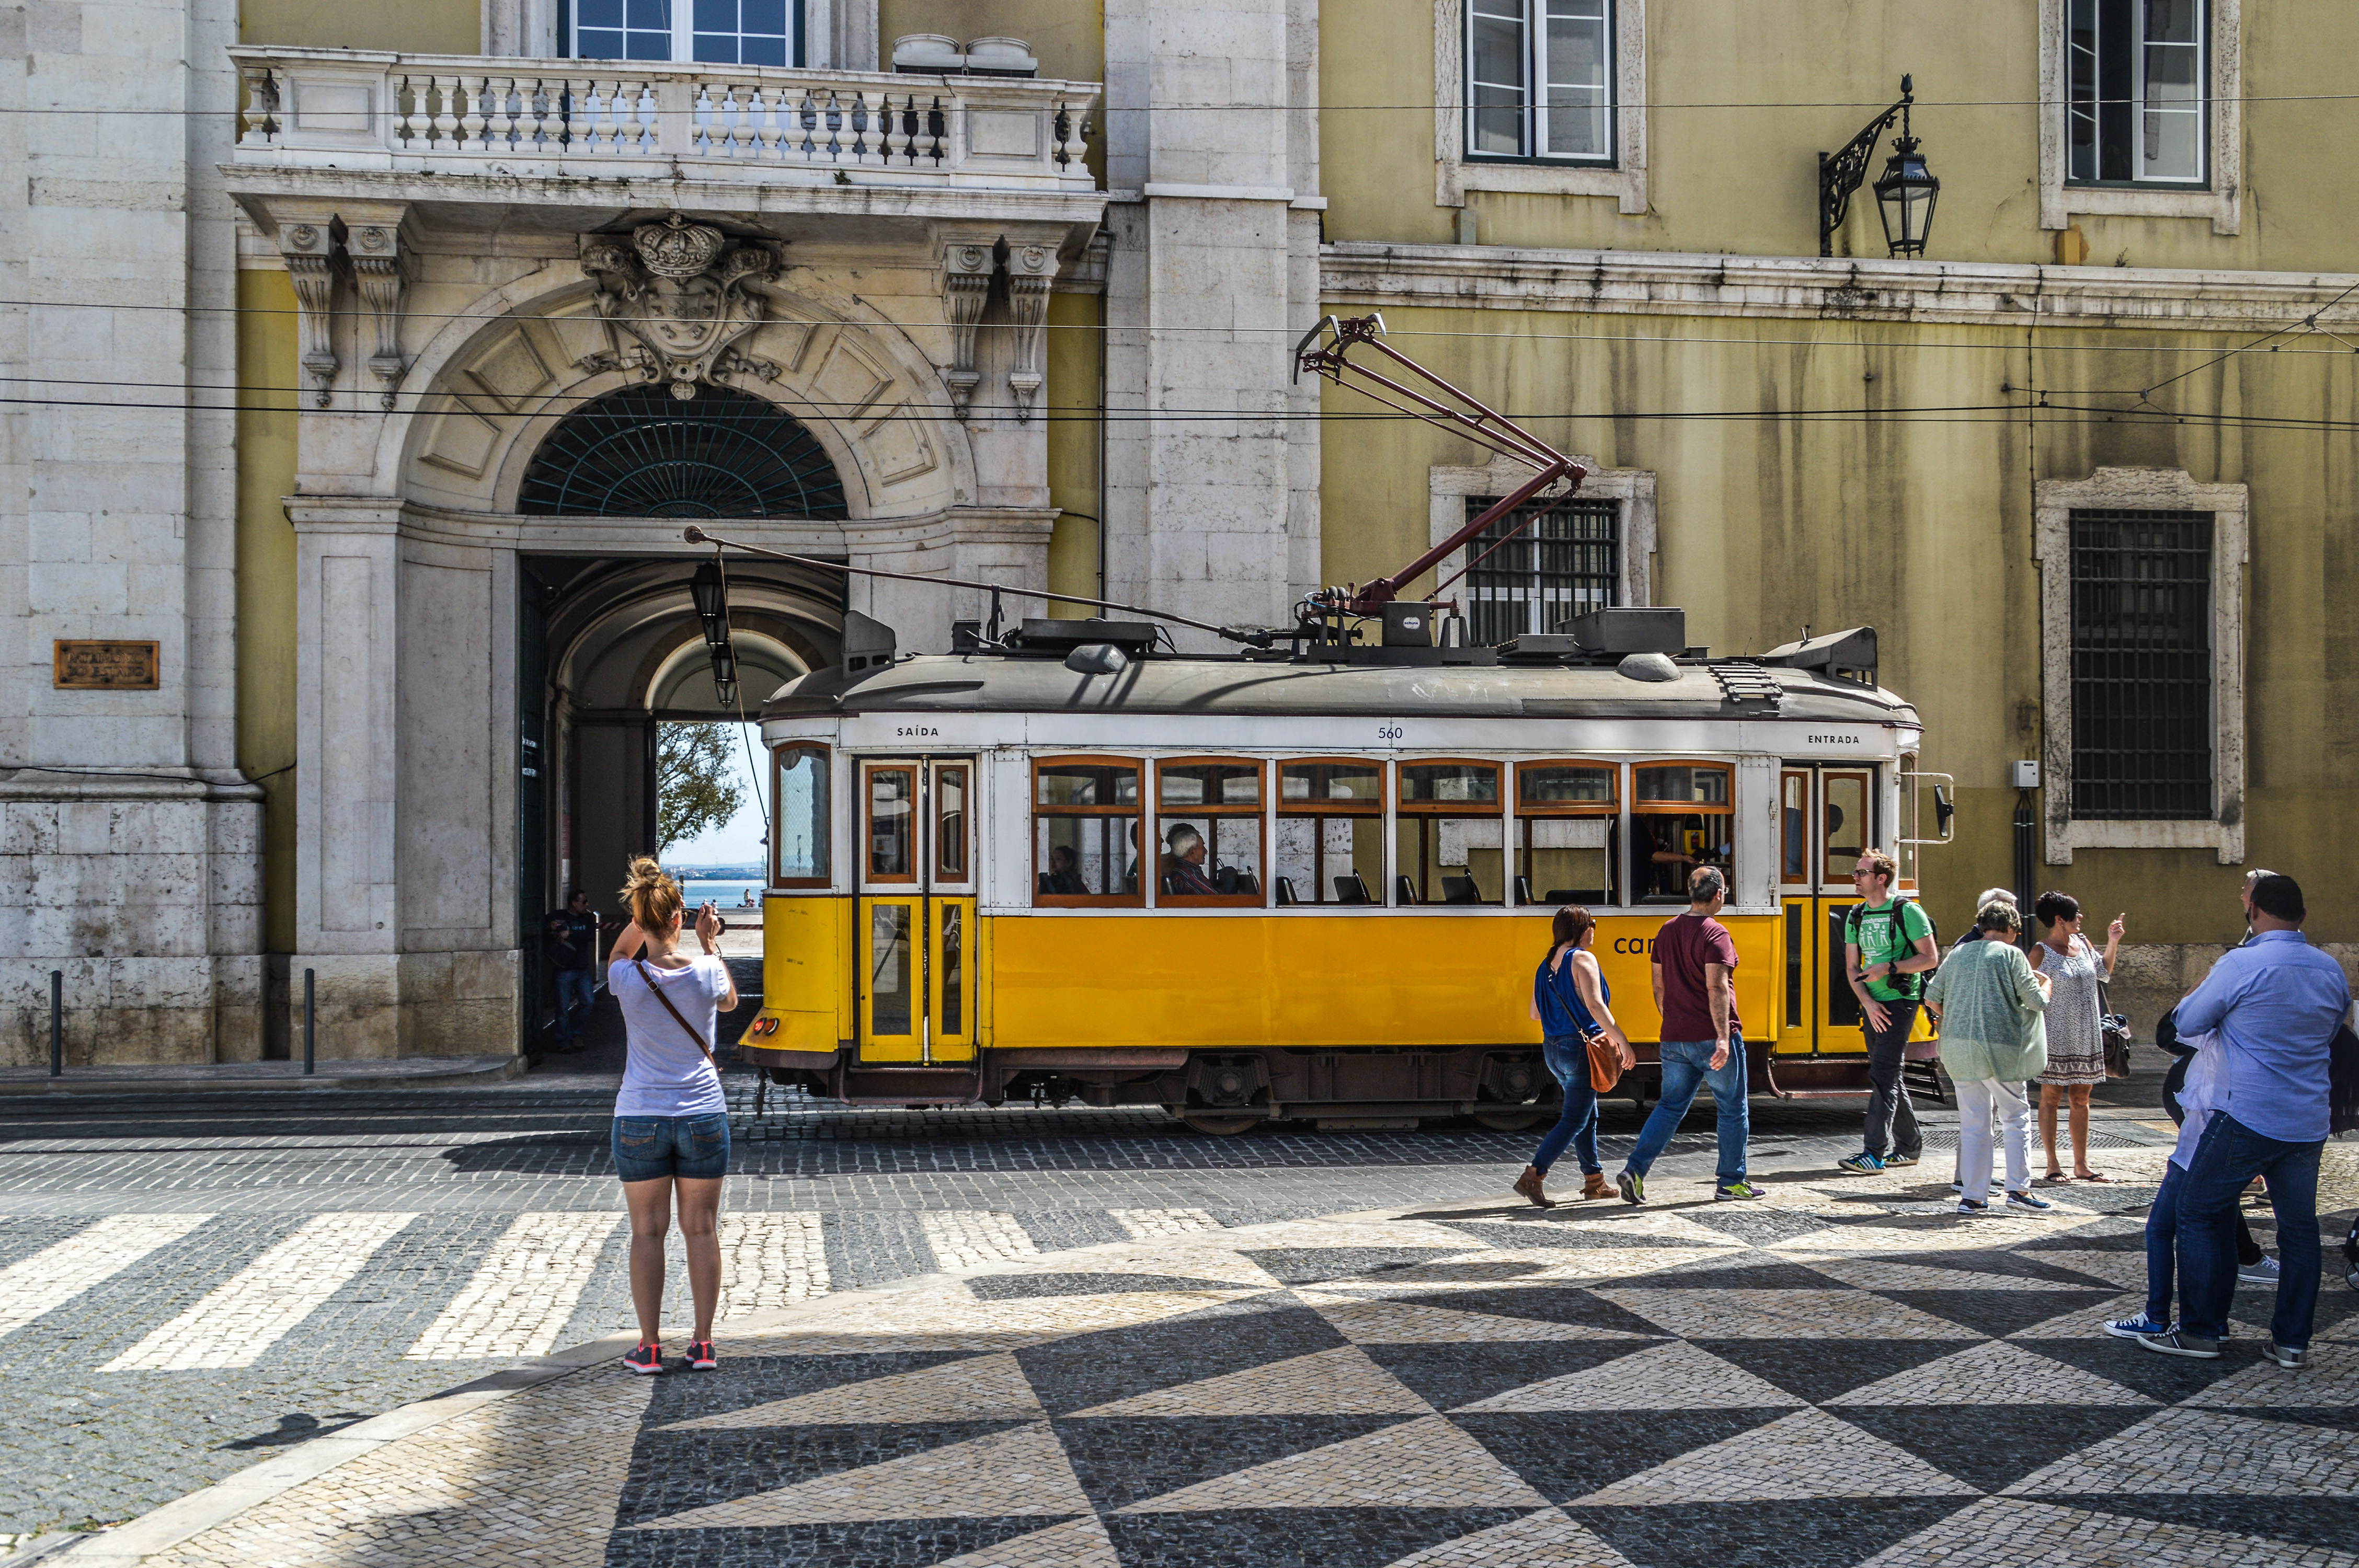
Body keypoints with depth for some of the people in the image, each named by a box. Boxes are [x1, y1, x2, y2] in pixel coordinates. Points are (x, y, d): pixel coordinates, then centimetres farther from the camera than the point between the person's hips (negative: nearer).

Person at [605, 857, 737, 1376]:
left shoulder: (627, 977, -9)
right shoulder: (705, 973, -8)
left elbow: (619, 954, 17)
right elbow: (729, 1000, 16)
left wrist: (642, 921, 7)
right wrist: (710, 944, 21)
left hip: (640, 1118, 0)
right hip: (703, 1116, 0)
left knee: (647, 1232, 8)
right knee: (700, 1229, 9)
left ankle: (650, 1346, 11)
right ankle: (703, 1343, 13)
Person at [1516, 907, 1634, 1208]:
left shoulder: (1547, 965, 11)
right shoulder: (1582, 959, -13)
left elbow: (1535, 1012, 15)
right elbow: (1595, 1005, -22)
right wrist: (1622, 1042, -21)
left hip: (1553, 1048, 8)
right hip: (1580, 1047, -8)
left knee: (1588, 1115, 19)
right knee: (1574, 1120, -4)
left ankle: (1594, 1181, 25)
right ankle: (1532, 1177, -12)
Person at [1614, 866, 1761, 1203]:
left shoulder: (1667, 931, 9)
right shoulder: (1715, 934, -13)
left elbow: (1659, 986, 15)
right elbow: (1716, 988, -22)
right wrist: (1723, 1036, -24)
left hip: (1675, 1039, 6)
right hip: (1712, 1038, -6)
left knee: (1670, 1106, 11)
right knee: (1733, 1110, 9)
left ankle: (1635, 1170, -2)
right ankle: (1731, 1182, 15)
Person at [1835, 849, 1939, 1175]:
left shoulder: (1907, 911, -7)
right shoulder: (1856, 916, 11)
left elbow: (1930, 958, -9)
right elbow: (1852, 967, 10)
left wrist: (1889, 968, -19)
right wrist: (1868, 1002, -5)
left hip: (1900, 1001, -7)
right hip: (1872, 1005, 7)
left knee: (1883, 1075, -13)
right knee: (1890, 1077, 13)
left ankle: (1875, 1154, -16)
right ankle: (1910, 1146, 24)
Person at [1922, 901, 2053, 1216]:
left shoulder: (1958, 955, 13)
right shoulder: (2011, 954, -2)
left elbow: (1931, 997, 14)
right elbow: (2036, 1001, -3)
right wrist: (2047, 985, 18)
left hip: (1958, 1048, 5)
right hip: (1999, 1048, -5)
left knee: (1972, 1124, 8)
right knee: (2016, 1118, 9)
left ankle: (1972, 1196, 7)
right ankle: (2019, 1189, 6)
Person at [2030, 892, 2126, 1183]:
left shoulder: (2082, 943, 9)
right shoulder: (2041, 951, -9)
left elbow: (2104, 974, 21)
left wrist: (2113, 943, 10)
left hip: (2087, 1037, 6)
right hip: (2056, 1037, -6)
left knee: (2081, 1099, 9)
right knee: (2051, 1097, 0)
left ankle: (2082, 1165, 15)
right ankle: (2053, 1165, 5)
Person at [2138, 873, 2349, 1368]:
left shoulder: (2241, 965, -13)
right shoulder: (2332, 971, 5)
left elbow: (2188, 1022, -2)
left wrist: (2203, 985, 16)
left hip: (2249, 1117, -6)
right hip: (2309, 1122, 6)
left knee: (2202, 1214, 6)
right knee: (2299, 1225, 12)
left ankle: (2201, 1331, 8)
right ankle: (2293, 1341, 15)